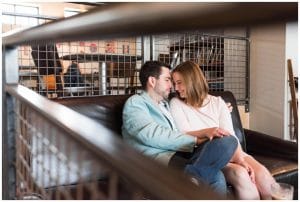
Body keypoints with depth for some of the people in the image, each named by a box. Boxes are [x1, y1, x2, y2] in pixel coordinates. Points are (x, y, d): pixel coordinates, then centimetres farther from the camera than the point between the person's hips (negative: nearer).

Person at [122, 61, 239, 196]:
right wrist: (196, 140, -12)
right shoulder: (135, 102, 6)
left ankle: (192, 176, -41)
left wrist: (205, 133, 10)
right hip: (156, 157, -7)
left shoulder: (166, 104, 32)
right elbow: (153, 135, -12)